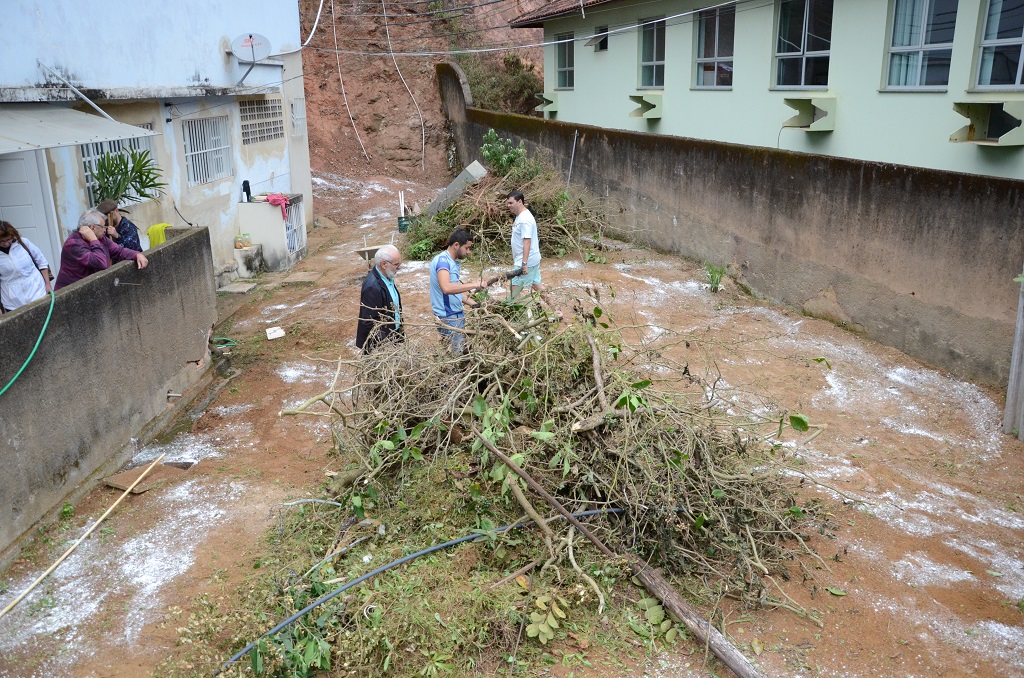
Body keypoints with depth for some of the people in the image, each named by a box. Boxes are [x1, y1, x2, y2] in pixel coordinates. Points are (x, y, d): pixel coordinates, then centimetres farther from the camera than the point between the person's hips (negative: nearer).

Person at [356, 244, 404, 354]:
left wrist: (400, 328, 14)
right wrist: (388, 345, -21)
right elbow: (369, 323, -25)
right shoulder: (372, 287, -26)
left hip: (393, 335, 8)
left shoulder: (387, 277, 2)